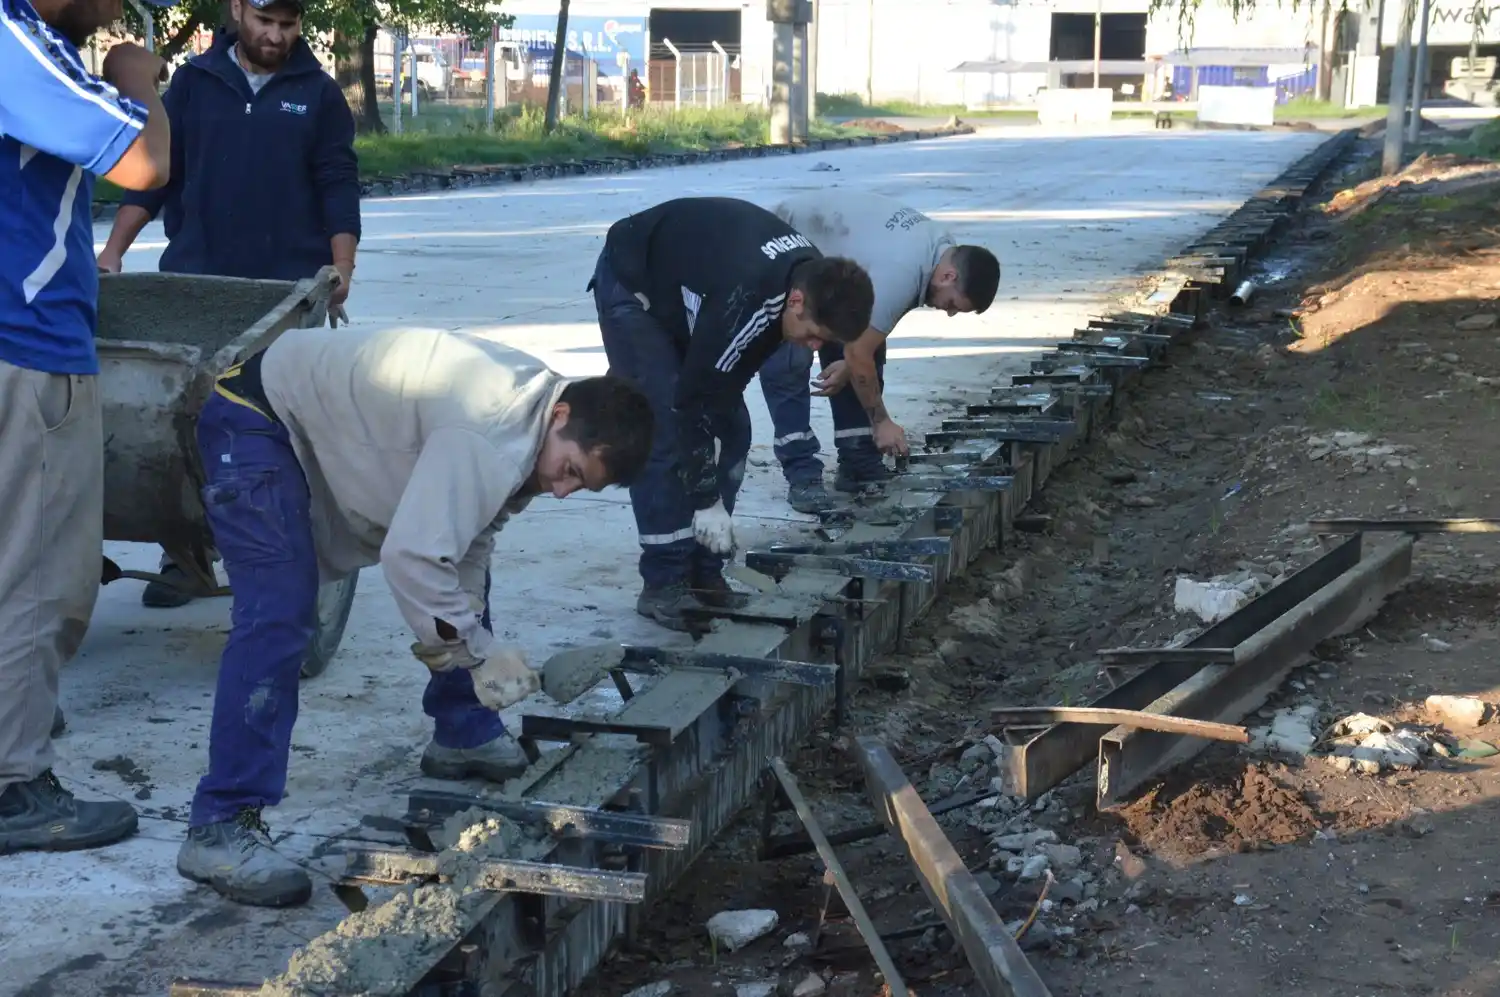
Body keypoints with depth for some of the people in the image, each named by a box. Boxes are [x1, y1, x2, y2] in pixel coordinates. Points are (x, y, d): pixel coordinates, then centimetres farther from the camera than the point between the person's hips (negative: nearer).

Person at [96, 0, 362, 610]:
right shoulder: (196, 81, 8)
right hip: (194, 283, 1)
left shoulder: (318, 93, 6)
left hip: (290, 288, -1)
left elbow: (338, 186, 3)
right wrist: (114, 251, -1)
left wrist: (341, 267, -9)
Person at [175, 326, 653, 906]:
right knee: (278, 621, -22)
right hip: (258, 422, -10)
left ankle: (464, 737, 30)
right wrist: (478, 652, -29)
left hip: (348, 425, 10)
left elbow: (471, 534, 3)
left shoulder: (533, 423, -4)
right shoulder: (488, 437, -36)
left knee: (470, 554, 14)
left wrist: (462, 624, -11)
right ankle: (219, 829, -20)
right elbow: (411, 556, -40)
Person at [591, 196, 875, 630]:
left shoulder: (814, 273, -16)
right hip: (633, 285, -8)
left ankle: (703, 574, 7)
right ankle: (664, 583, -8)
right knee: (665, 429, -17)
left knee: (732, 428, 0)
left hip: (685, 287, 8)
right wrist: (707, 501, -26)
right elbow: (692, 400, -33)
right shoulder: (749, 299, -41)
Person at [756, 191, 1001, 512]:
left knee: (863, 340, 2)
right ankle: (802, 474, -14)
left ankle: (860, 464, 6)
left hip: (830, 252, 9)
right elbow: (858, 356, -30)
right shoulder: (899, 273, -39)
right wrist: (881, 421, -19)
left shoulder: (943, 248, -10)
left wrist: (846, 363, -5)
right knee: (790, 362, -18)